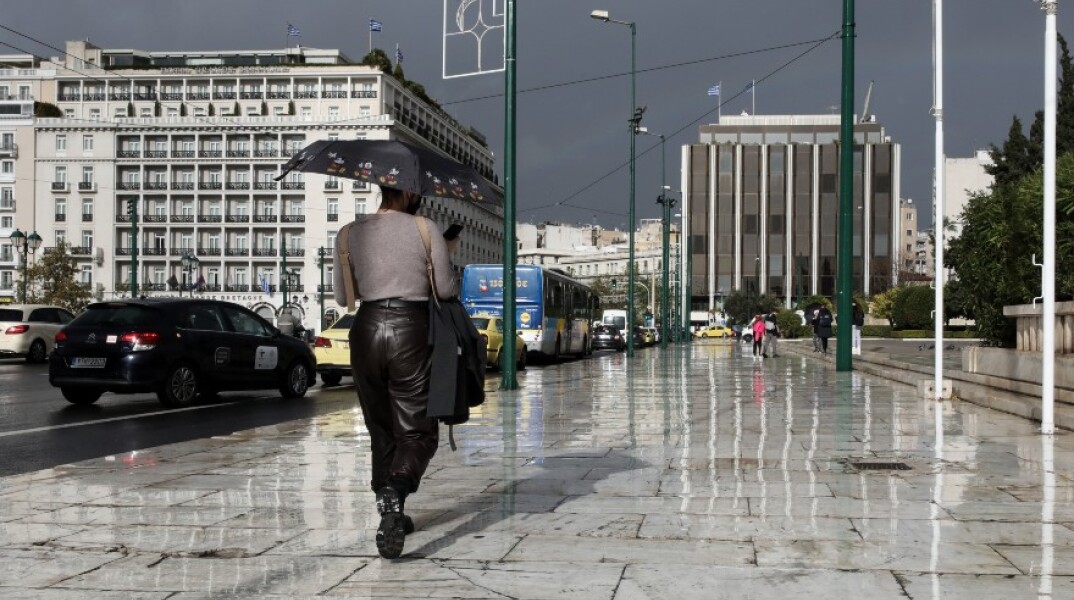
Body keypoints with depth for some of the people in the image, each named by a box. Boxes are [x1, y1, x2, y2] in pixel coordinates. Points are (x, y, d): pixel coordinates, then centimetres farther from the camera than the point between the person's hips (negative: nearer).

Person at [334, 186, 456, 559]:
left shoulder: (350, 234, 7)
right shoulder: (425, 229, -1)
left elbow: (342, 297, 10)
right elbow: (446, 289, 1)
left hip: (367, 328, 3)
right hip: (411, 328, -3)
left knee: (381, 430, 16)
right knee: (417, 431, 1)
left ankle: (391, 514, 19)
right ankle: (393, 493, -26)